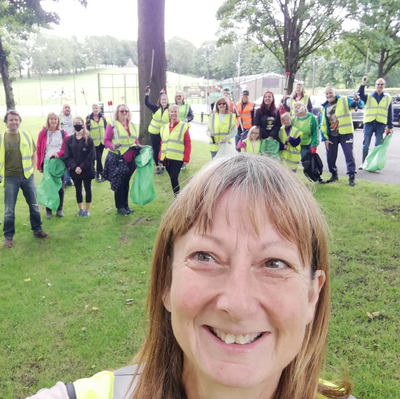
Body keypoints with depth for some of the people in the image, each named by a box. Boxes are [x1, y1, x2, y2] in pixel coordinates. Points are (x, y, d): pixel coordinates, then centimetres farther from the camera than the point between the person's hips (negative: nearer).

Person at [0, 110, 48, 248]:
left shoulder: (26, 135, 2)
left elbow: (33, 154, 10)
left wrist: (33, 170, 2)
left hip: (27, 176, 2)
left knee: (34, 205, 12)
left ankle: (37, 230, 28)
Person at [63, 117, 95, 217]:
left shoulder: (89, 139, -7)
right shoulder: (69, 139, 1)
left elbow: (91, 156, -11)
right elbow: (67, 156, -1)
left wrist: (82, 167, -16)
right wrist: (74, 167, -15)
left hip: (87, 170, -3)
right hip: (75, 170, 3)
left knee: (87, 189, 8)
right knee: (78, 190, 12)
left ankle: (87, 210, 20)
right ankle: (81, 209, 25)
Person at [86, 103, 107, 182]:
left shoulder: (102, 117, 2)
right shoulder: (89, 118, -7)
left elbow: (106, 128, 9)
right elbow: (87, 129, -3)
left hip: (102, 141, 3)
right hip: (94, 142, -3)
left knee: (99, 157, 12)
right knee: (98, 158, -5)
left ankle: (97, 173, 25)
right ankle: (102, 173, 4)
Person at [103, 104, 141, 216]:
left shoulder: (132, 125, 14)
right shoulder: (112, 125, -5)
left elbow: (135, 140, 21)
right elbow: (106, 140, -8)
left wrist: (139, 146, 2)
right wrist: (113, 146, -27)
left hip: (130, 159, 5)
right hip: (117, 159, -5)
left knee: (126, 182, 13)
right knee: (119, 183, 1)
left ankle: (125, 205, 24)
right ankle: (120, 207, 12)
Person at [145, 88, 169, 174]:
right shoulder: (156, 108, 1)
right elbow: (147, 103, -5)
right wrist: (147, 94, -16)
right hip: (154, 133, 1)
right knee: (155, 150, 6)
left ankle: (163, 166, 18)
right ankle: (157, 166, 17)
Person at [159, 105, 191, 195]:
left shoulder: (184, 126, -1)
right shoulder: (164, 127, 14)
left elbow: (188, 144, -4)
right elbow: (162, 143, 16)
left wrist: (186, 159, -10)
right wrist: (160, 157, 11)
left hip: (177, 158, -5)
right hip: (166, 158, 5)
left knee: (174, 177, -13)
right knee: (172, 178, 11)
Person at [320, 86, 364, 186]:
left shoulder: (345, 100, -2)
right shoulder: (324, 107, 9)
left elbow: (361, 105, -7)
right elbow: (322, 124, 9)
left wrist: (358, 102, -32)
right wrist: (324, 138, 1)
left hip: (345, 133, -4)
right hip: (331, 135, 4)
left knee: (349, 155, -5)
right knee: (330, 155, 9)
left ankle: (352, 176, 1)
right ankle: (334, 174, 28)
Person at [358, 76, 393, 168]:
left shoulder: (388, 98, 11)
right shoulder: (368, 97, 8)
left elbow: (390, 113, 11)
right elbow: (360, 95, -14)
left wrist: (390, 126, 7)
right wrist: (363, 85, -30)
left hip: (381, 124, 1)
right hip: (369, 123, -1)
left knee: (378, 145, 5)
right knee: (366, 145, 2)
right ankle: (363, 163, 9)